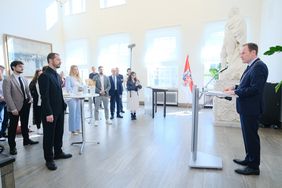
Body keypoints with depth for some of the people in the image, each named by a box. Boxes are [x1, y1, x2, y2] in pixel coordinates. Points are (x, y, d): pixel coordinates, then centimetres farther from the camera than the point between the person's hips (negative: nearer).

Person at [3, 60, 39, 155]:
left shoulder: (24, 79, 10)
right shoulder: (8, 80, -10)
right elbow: (7, 95, -15)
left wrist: (30, 98, -1)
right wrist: (13, 108, -19)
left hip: (25, 105, 6)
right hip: (15, 107, -6)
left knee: (25, 124, 18)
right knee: (13, 127, 6)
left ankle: (26, 140, 34)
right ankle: (12, 146, 19)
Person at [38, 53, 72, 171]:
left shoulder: (57, 75, 13)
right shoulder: (44, 76, -14)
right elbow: (44, 96, -19)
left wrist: (63, 105, 8)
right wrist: (48, 113, -21)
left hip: (59, 110, 8)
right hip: (50, 112, -8)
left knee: (59, 133, 17)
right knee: (49, 135, 6)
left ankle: (58, 153, 33)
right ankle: (49, 159, 20)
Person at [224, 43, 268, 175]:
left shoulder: (259, 66, -17)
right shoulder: (252, 66, 13)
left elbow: (255, 89, -25)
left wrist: (235, 92, -20)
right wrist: (234, 88, 7)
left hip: (251, 109, -10)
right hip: (245, 108, 10)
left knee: (251, 136, 2)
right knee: (248, 135, 20)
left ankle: (254, 167, 16)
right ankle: (249, 159, 36)